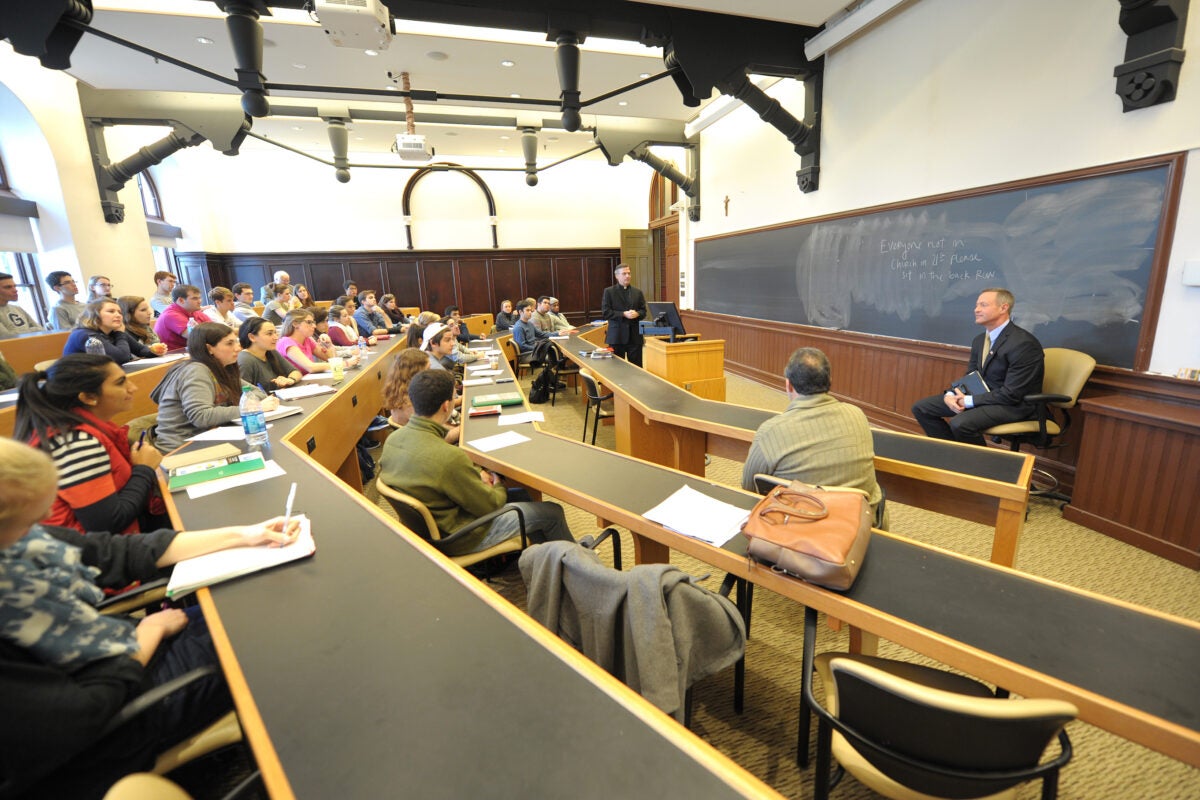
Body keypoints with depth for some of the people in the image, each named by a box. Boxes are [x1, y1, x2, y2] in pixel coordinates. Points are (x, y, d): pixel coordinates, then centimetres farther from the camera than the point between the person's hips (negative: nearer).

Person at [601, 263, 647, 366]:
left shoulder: (638, 292, 13)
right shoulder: (609, 292, 2)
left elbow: (643, 311, 10)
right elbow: (606, 313, -6)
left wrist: (637, 313, -13)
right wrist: (624, 314, -16)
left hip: (635, 335, 3)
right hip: (616, 335, -3)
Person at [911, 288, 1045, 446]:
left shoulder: (1023, 343, -19)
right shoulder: (980, 340, 7)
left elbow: (1012, 394, -22)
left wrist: (968, 401, -21)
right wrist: (950, 395, -9)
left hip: (1014, 404, -8)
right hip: (983, 396, 8)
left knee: (960, 423, -34)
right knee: (921, 408, -1)